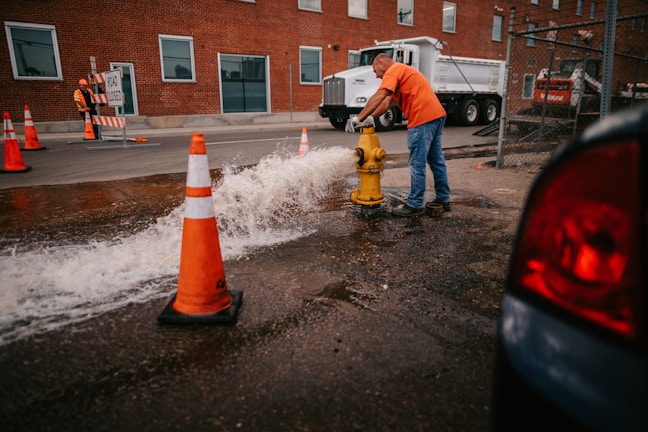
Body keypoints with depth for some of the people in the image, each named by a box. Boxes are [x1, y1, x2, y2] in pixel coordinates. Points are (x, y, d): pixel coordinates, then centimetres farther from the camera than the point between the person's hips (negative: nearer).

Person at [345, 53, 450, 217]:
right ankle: (443, 199, 24)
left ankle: (415, 205, 3)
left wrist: (359, 117, -17)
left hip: (423, 119, -10)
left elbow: (379, 97, -17)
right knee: (436, 160, 15)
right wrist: (371, 117, 10)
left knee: (417, 164, -4)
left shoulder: (393, 70, -4)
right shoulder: (401, 71, 27)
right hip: (436, 115, 10)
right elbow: (388, 102, 21)